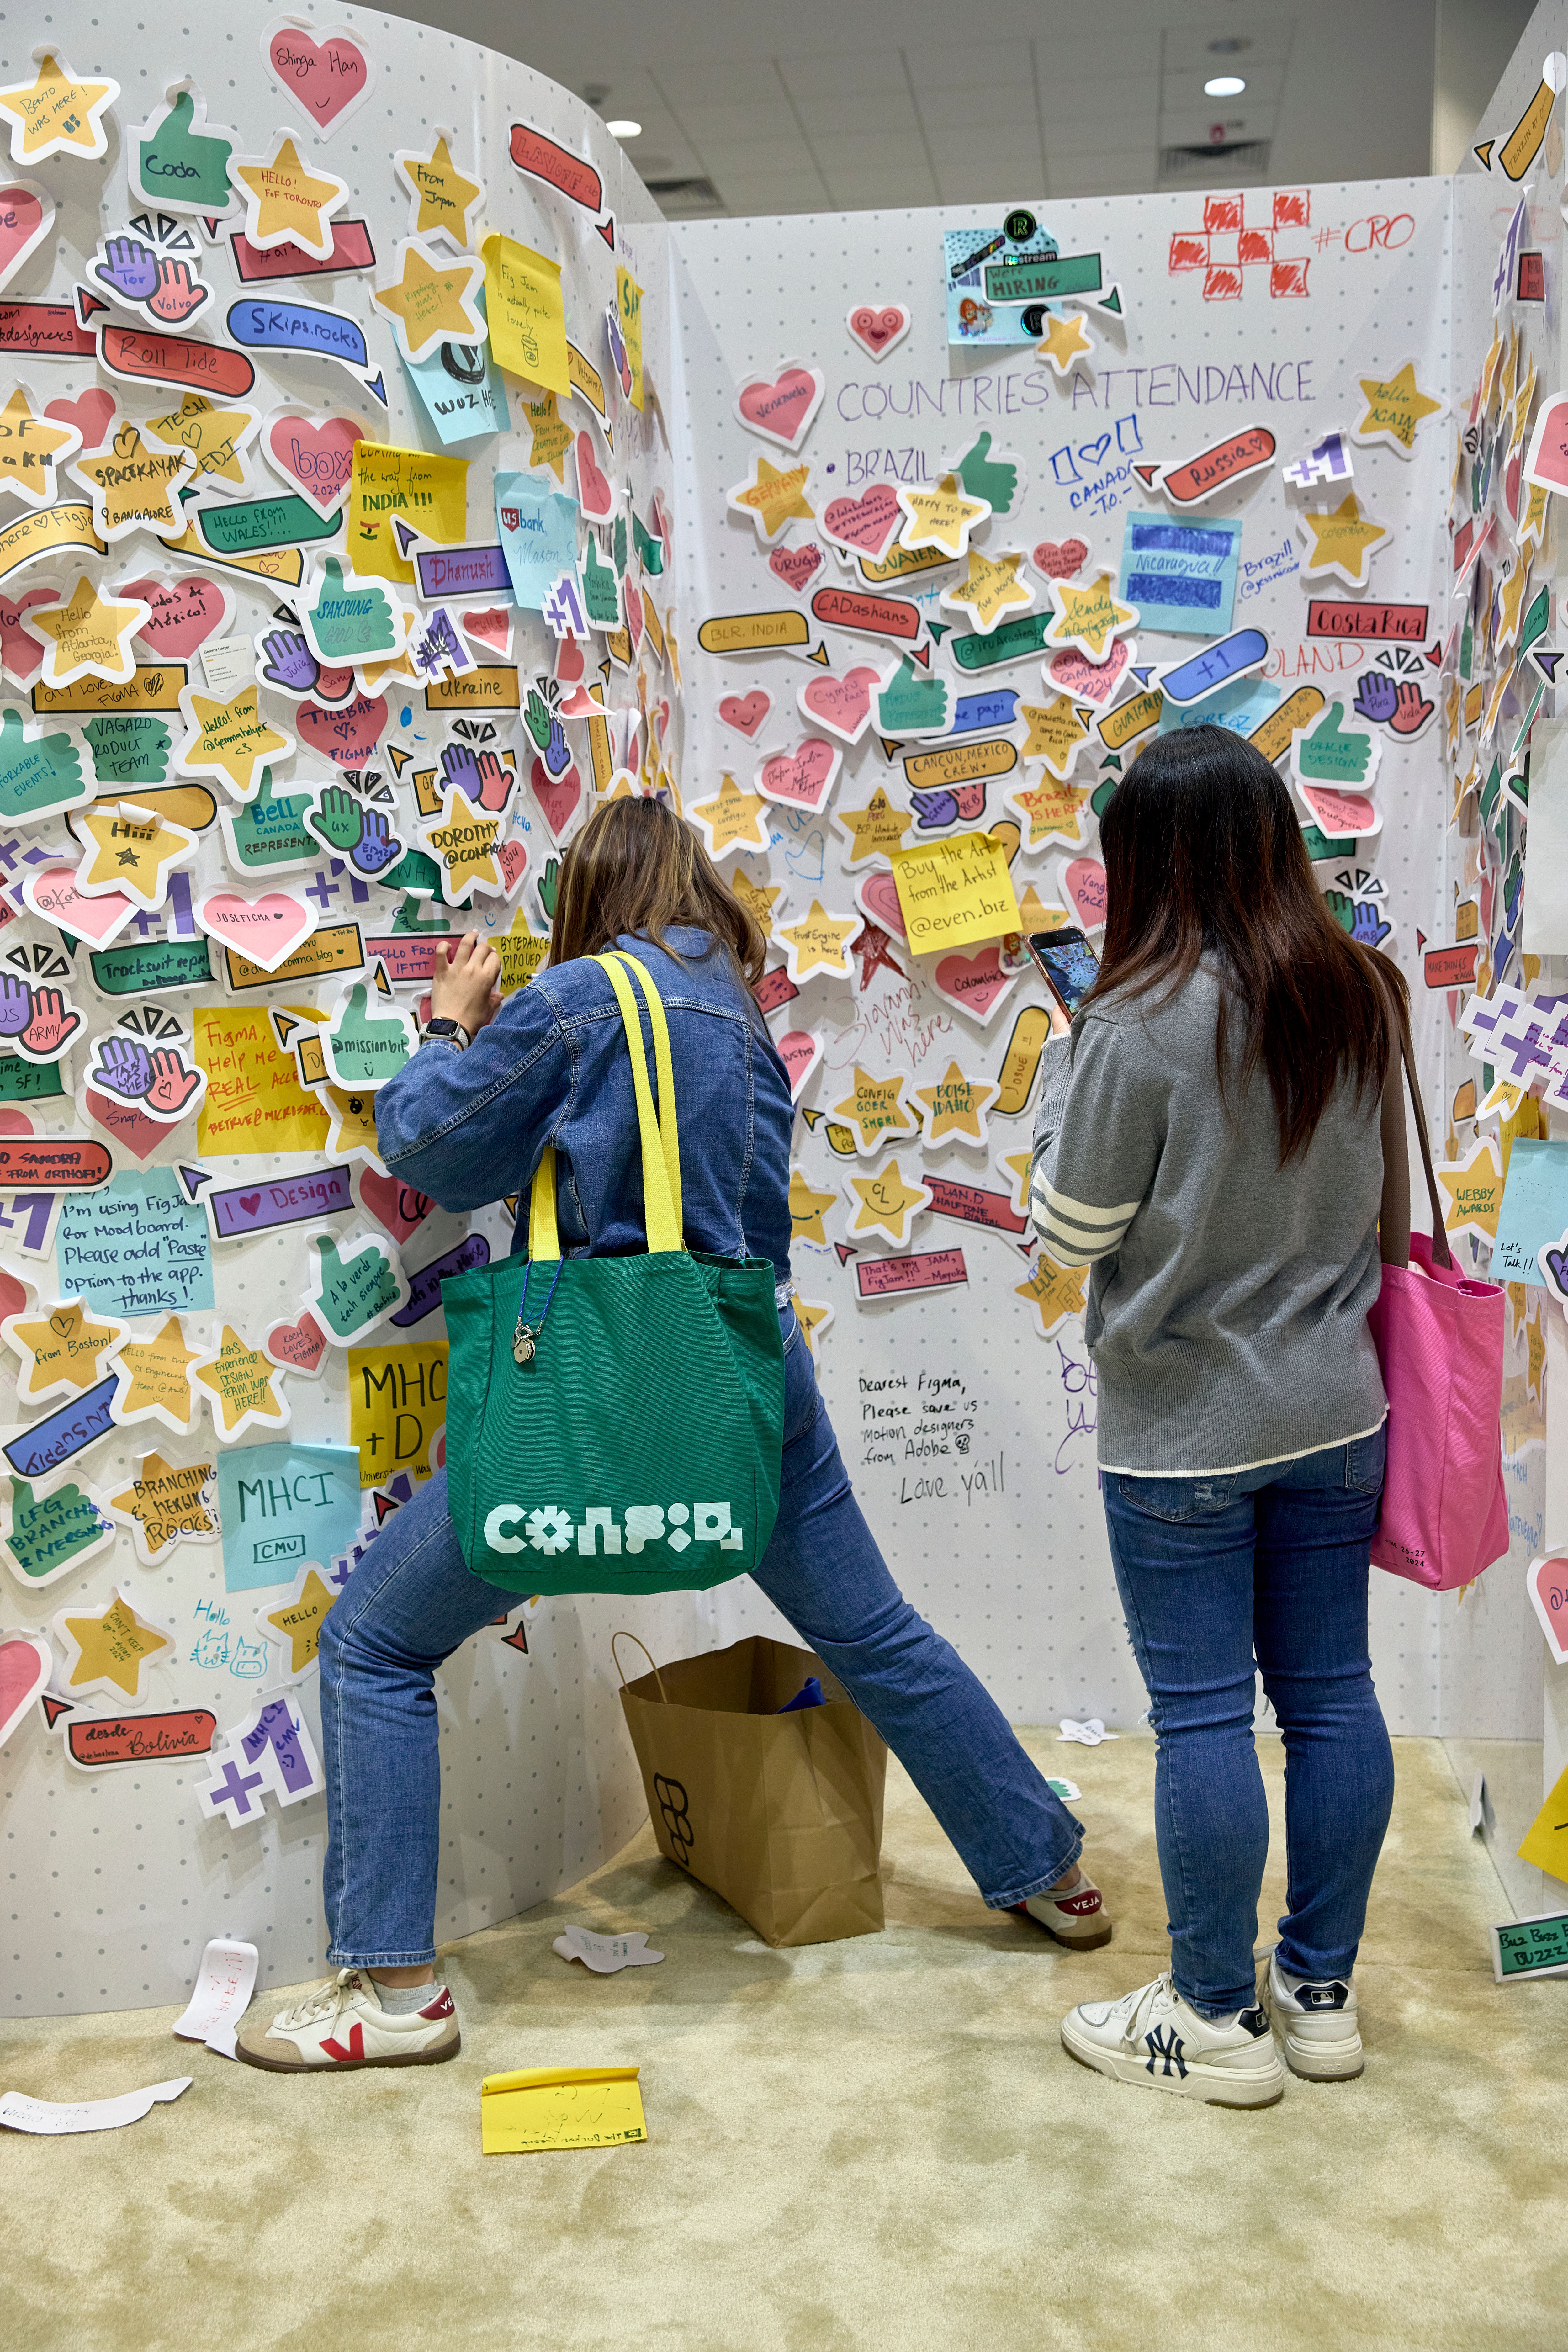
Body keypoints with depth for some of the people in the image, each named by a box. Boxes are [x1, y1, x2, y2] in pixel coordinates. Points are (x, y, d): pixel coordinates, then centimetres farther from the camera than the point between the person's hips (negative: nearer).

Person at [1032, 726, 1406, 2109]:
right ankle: (1321, 1995, 27)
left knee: (1203, 1713, 4)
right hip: (1333, 1409, 6)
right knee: (1331, 1694, 13)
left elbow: (1069, 1233, -11)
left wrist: (1066, 1074, 0)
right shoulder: (1365, 999, 1)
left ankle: (1216, 2021, 17)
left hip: (1183, 1427, -6)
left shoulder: (1140, 1025, -18)